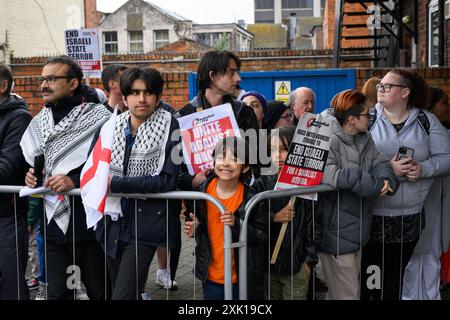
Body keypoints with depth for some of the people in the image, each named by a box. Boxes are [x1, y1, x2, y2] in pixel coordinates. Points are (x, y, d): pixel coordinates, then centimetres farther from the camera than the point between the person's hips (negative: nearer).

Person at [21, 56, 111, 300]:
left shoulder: (98, 117, -9)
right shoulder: (39, 122, 11)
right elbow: (30, 162, 24)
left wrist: (75, 181, -20)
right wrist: (31, 176, 3)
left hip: (90, 223, -5)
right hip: (53, 223, 6)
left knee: (99, 291, 8)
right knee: (57, 293, 13)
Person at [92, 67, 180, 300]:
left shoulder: (169, 127, -6)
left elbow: (166, 180, -14)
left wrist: (115, 183, -17)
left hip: (145, 222, -5)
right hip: (111, 222, 5)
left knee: (123, 295, -11)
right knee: (123, 292, 17)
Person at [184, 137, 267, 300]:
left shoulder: (251, 198, -14)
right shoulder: (201, 191, -5)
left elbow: (263, 236, -10)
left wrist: (236, 224, -24)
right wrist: (193, 228, -8)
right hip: (210, 276, 3)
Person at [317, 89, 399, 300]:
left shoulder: (365, 139, 10)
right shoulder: (330, 141, -21)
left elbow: (380, 163, 5)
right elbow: (326, 173, -35)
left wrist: (386, 179, -22)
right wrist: (375, 185, -24)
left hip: (357, 231, 9)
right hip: (336, 233, -9)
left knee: (352, 289, 23)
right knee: (346, 294, 1)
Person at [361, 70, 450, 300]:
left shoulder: (426, 121, 4)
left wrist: (424, 168, -15)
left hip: (409, 218, 2)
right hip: (370, 215, -2)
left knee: (394, 279, 15)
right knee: (364, 276, 5)